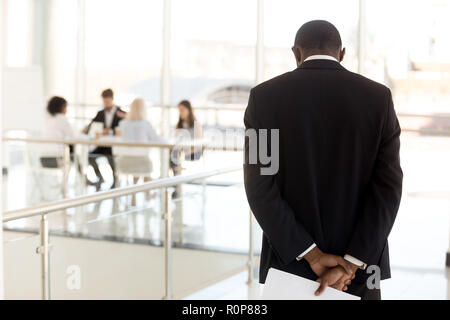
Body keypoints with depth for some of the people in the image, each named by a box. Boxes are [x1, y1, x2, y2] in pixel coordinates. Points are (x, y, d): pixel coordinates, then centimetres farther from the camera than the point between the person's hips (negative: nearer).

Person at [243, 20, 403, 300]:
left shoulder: (265, 97, -6)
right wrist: (350, 264, -15)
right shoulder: (378, 97, -4)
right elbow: (388, 187, -11)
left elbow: (260, 188, -13)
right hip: (360, 258, 1)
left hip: (291, 259, 0)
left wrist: (312, 256, -14)